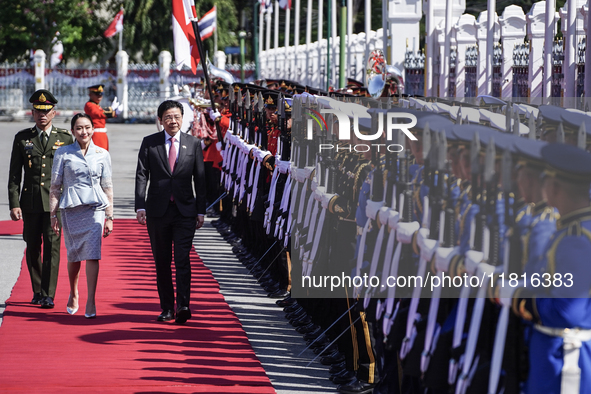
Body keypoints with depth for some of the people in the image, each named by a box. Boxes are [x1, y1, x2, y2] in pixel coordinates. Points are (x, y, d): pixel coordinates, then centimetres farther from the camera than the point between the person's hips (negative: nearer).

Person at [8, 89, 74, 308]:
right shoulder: (22, 138, 6)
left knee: (52, 246, -9)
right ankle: (37, 291, 23)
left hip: (55, 202, -2)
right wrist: (14, 204, -3)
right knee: (32, 248, 8)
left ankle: (48, 295, -9)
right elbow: (14, 175, 5)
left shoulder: (65, 139, 5)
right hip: (30, 202, 2)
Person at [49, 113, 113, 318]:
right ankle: (73, 294, 32)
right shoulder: (63, 153, 3)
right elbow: (55, 186, 5)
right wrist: (53, 214, 1)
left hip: (95, 208, 0)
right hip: (71, 208, 0)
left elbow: (107, 187, 9)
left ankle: (90, 302, -11)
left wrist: (109, 217, 7)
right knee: (73, 255, 8)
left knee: (92, 254, -12)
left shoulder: (102, 154, 6)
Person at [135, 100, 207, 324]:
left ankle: (183, 305, -19)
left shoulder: (193, 144, 6)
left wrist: (201, 211, 2)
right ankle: (167, 308, 13)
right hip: (157, 210, 1)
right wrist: (140, 206, -11)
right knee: (161, 262, 6)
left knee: (182, 258, -13)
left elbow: (199, 179, 7)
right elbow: (141, 176, 0)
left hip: (185, 211, -1)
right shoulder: (149, 143, 5)